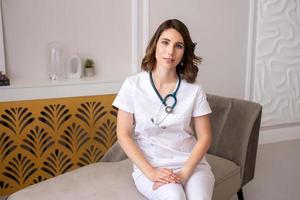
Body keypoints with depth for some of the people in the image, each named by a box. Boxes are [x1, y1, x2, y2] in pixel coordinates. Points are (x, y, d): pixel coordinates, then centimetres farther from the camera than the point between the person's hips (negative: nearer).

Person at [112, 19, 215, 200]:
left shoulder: (194, 90, -2)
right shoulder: (133, 85, -6)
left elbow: (204, 137, 1)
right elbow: (124, 134, -4)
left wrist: (184, 173, -13)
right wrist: (150, 172, -13)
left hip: (191, 163, 2)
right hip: (150, 165, -1)